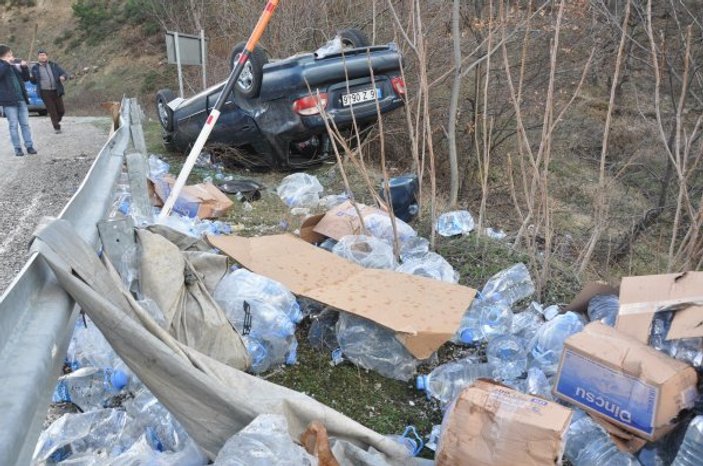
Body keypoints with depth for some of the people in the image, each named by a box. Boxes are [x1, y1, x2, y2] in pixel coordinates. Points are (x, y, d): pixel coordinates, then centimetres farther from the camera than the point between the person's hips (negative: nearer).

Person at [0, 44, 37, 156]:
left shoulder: (15, 65, 12)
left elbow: (26, 78, 16)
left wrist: (24, 67, 0)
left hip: (21, 99, 4)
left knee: (25, 123, 6)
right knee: (13, 125, 0)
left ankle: (29, 146, 11)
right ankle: (17, 148, 5)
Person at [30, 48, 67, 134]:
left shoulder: (54, 65, 7)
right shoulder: (35, 68, 6)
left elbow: (63, 73, 6)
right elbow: (34, 81, 11)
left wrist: (63, 77, -18)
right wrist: (31, 78, -12)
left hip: (56, 91, 1)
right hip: (45, 92, -1)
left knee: (61, 110, 3)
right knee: (52, 111, -5)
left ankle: (57, 121, 32)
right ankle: (56, 127, 3)